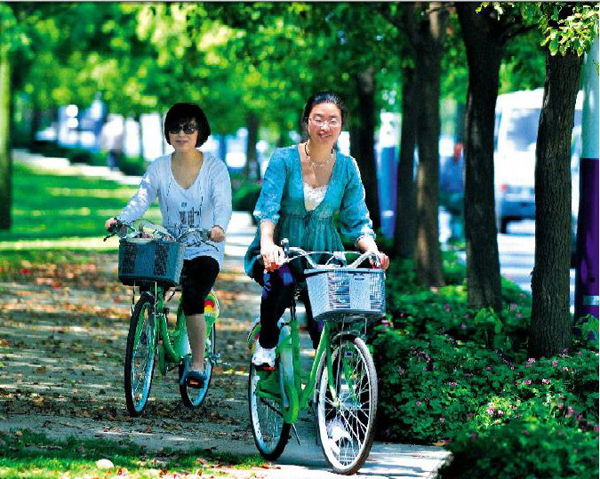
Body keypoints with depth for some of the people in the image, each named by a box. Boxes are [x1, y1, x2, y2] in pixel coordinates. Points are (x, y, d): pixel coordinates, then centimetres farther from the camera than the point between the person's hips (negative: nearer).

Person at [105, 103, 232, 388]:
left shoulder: (215, 167, -2)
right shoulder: (159, 168, 4)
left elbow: (223, 203, -17)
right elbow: (141, 200, -9)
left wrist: (219, 227, -41)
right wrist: (120, 219, -31)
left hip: (206, 249, -3)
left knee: (193, 296, -26)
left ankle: (197, 365, -11)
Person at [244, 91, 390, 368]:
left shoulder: (347, 168, 1)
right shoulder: (284, 159, -8)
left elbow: (357, 220, 1)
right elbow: (268, 207, -18)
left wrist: (373, 251, -20)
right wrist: (267, 244, -37)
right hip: (279, 253, -2)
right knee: (282, 281, -35)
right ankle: (266, 345, -9)